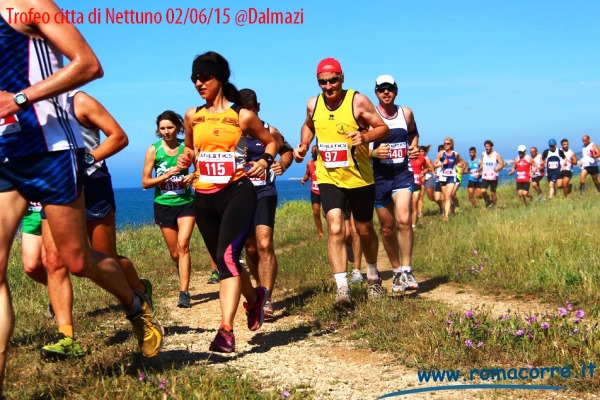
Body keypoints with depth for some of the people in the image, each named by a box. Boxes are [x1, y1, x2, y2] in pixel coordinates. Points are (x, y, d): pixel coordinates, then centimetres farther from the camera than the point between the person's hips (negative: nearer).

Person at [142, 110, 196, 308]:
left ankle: (184, 293, -15)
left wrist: (193, 176, -11)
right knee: (174, 252, 8)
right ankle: (184, 283, 35)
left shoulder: (187, 147, -1)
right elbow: (145, 182, -3)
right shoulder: (153, 150, -3)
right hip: (164, 205, 1)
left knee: (183, 245, -16)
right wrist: (166, 175, -16)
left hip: (186, 203, -1)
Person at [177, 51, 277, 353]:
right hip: (204, 198, 5)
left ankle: (226, 331, -25)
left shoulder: (243, 116, 0)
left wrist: (265, 161, -7)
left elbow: (271, 142, 13)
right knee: (224, 261, 14)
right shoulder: (192, 116, 9)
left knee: (226, 256, -22)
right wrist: (184, 159, 4)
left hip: (237, 192, -5)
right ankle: (254, 298, 44)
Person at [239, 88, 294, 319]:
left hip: (264, 193, -2)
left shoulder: (270, 132, 1)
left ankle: (266, 300, -15)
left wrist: (282, 165, -4)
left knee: (264, 244, -17)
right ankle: (262, 288, 33)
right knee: (250, 248, 11)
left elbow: (287, 150, 17)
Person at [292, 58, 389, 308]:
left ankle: (373, 274, 41)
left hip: (360, 178, -1)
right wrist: (303, 146, 4)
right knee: (335, 229, -17)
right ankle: (342, 288, -18)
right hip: (329, 178, 2)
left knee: (364, 230, 14)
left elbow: (383, 128, -9)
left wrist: (366, 137, -29)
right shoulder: (313, 105, 1)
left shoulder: (358, 101, -11)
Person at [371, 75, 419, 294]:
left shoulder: (406, 113, 5)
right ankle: (396, 270, 26)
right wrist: (374, 153, -23)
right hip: (379, 176, -1)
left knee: (404, 220, -19)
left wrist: (415, 147, 3)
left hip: (403, 173, 1)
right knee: (387, 228, 8)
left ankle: (406, 271, -12)